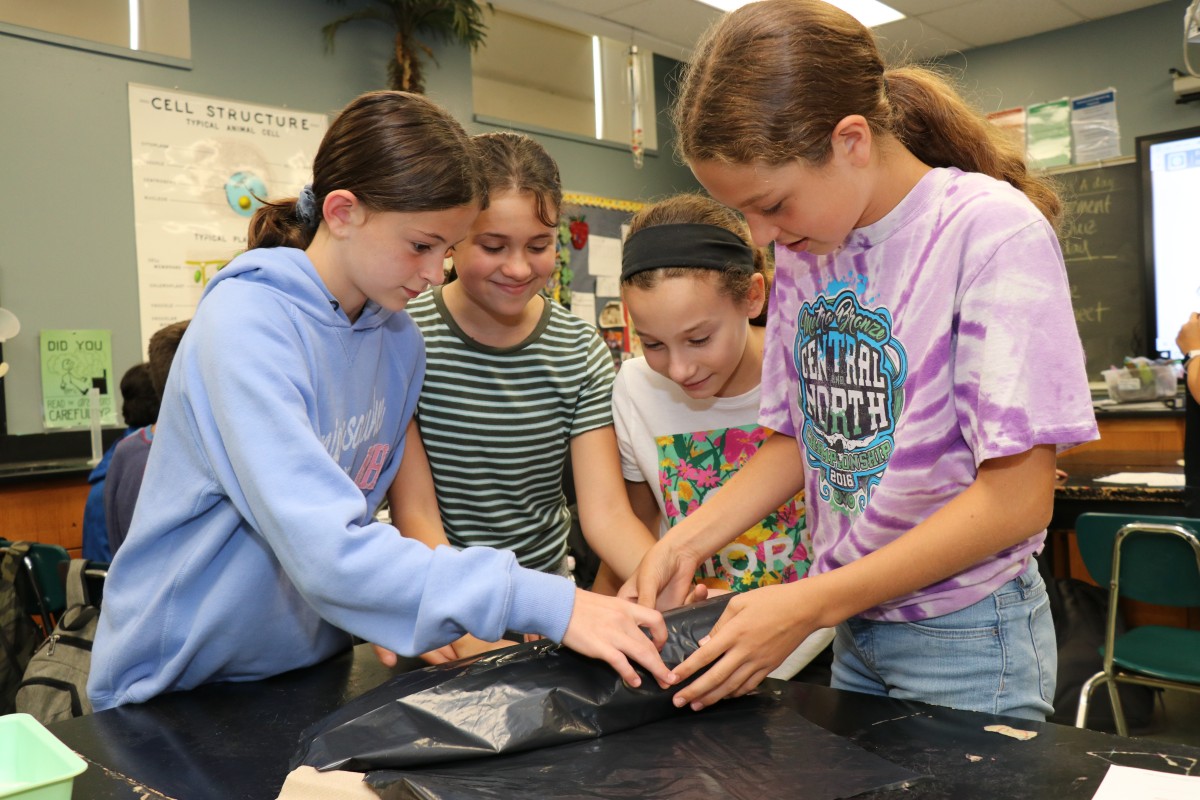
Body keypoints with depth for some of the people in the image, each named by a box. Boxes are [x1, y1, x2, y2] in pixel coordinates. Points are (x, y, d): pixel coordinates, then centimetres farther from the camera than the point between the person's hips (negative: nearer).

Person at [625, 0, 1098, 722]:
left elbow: (1017, 497, -21)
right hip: (853, 625, 6)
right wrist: (685, 543, -3)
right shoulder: (802, 250, 3)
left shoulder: (995, 232, -18)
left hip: (965, 640, -5)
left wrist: (811, 605, -21)